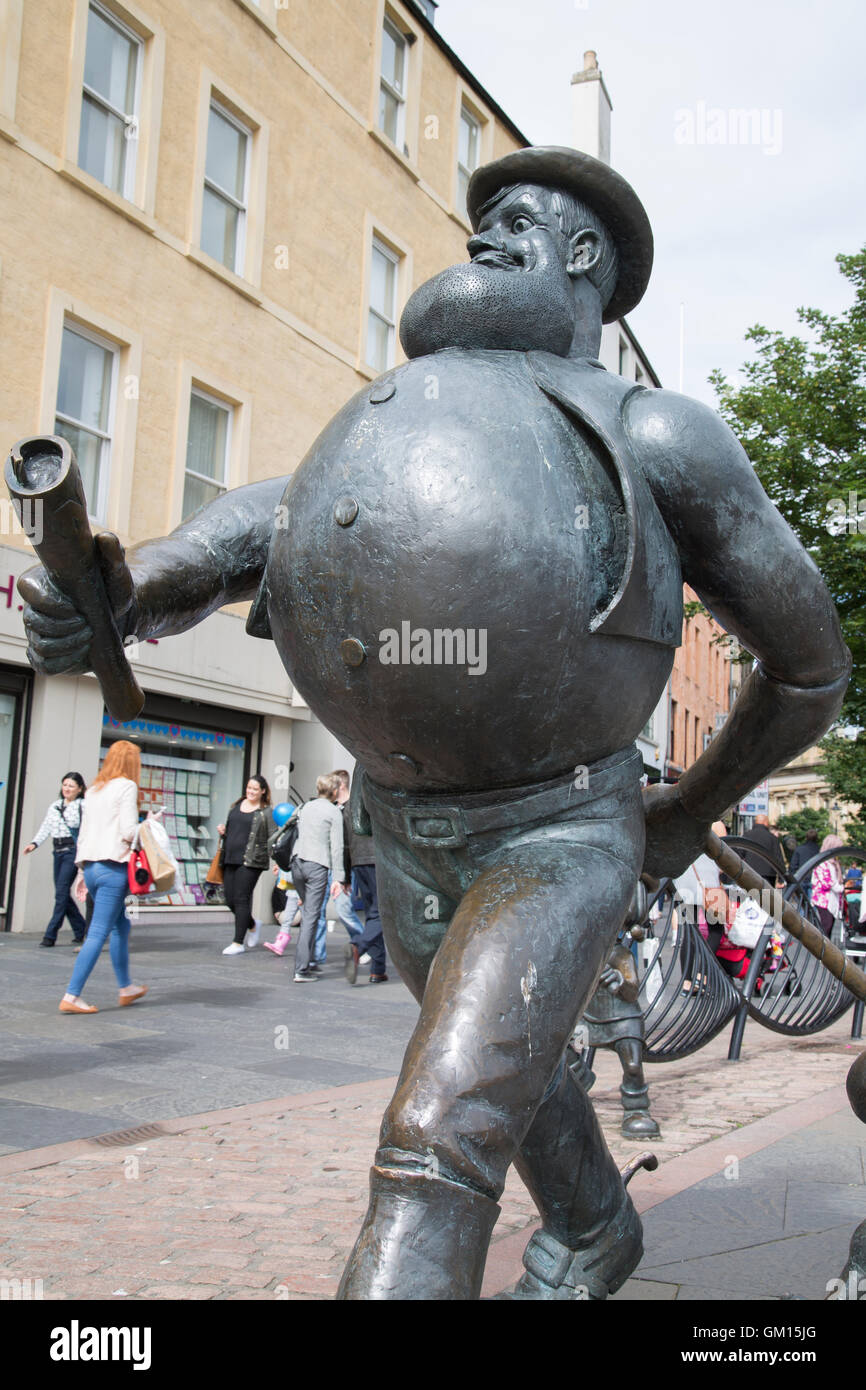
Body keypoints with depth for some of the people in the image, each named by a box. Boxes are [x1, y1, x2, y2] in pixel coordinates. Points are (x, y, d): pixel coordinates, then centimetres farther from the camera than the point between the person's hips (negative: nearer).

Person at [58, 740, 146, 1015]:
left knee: (121, 926, 20)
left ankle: (126, 989, 28)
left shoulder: (93, 789, 16)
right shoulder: (126, 786, -6)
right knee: (98, 933, -5)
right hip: (113, 866, -8)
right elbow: (129, 832, -15)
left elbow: (84, 831, 18)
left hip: (91, 865, 8)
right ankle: (72, 996, -7)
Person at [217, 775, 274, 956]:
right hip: (230, 859, 6)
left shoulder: (266, 812, 0)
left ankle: (238, 943, -1)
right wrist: (223, 831, 4)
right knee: (230, 898, 6)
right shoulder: (237, 805, 16)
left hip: (250, 861, -6)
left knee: (241, 899, -8)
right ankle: (252, 926, 32)